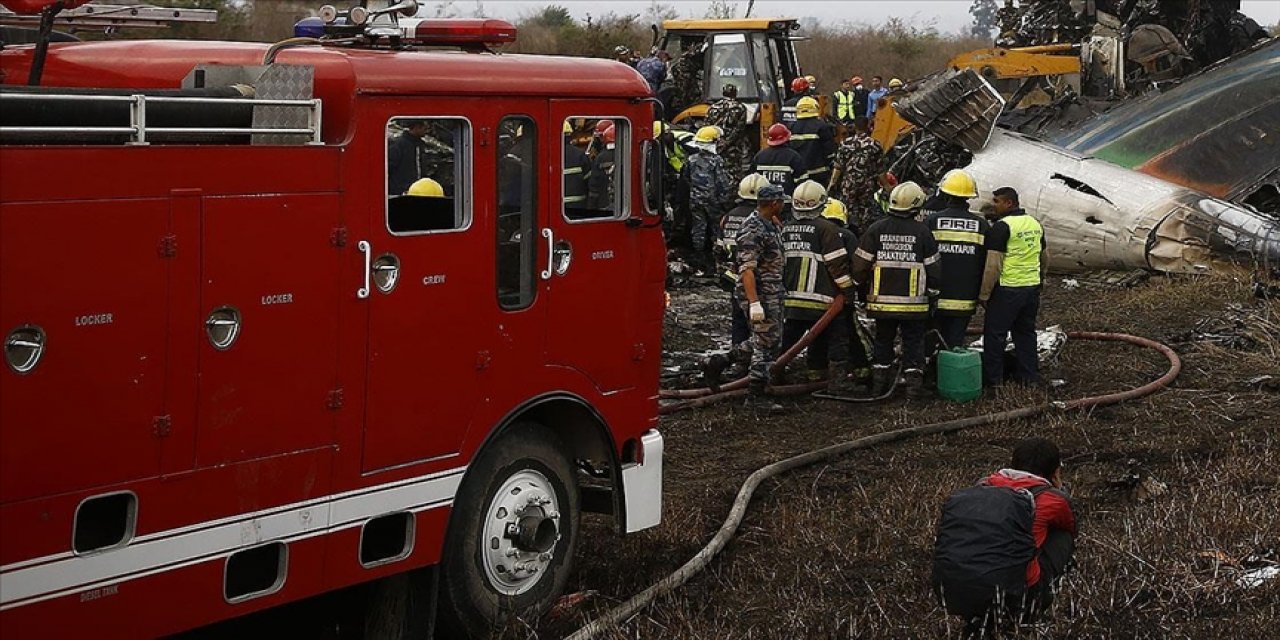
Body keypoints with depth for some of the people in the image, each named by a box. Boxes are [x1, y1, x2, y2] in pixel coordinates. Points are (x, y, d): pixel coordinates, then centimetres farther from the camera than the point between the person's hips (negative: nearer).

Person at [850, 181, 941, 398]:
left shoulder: (876, 230, -3)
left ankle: (879, 381, 17)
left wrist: (865, 282, 17)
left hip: (882, 301, 2)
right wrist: (926, 285, 16)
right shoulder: (922, 232, -7)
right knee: (913, 342, 9)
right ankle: (914, 378, 3)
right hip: (913, 303, -2)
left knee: (883, 340, 16)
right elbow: (933, 270, -3)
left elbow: (859, 268, -3)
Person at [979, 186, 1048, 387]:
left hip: (1008, 289, -8)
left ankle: (993, 378, 3)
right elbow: (1045, 258, 22)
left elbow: (993, 265, -19)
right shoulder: (1035, 223, 11)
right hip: (1033, 288, 8)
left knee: (995, 333, 1)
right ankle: (1029, 376, 20)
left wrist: (984, 294, -12)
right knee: (1026, 332, 16)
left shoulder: (1001, 227, -15)